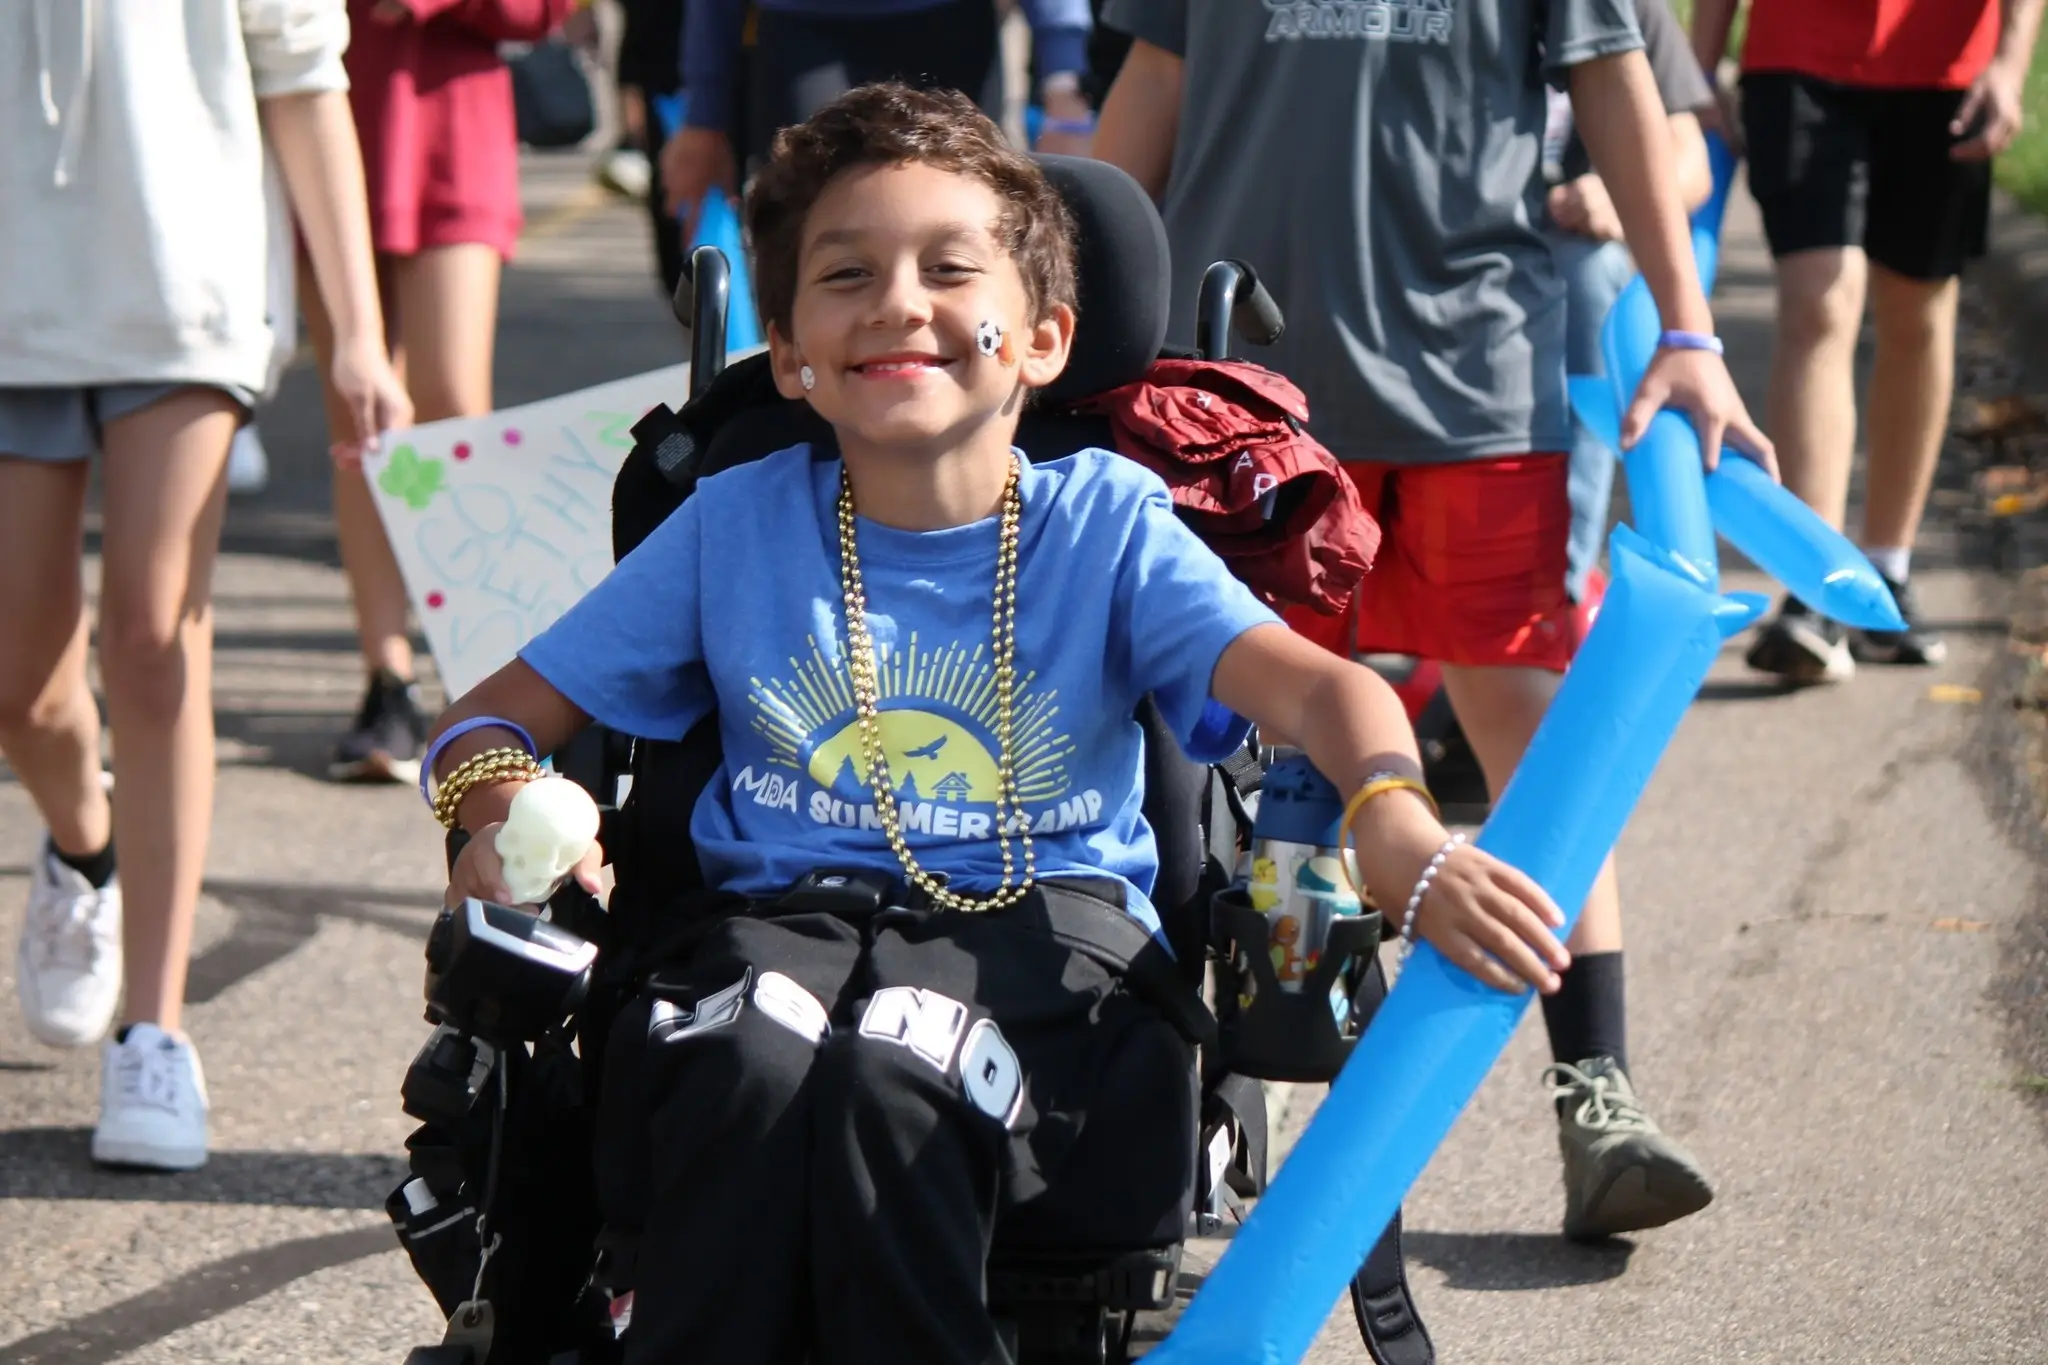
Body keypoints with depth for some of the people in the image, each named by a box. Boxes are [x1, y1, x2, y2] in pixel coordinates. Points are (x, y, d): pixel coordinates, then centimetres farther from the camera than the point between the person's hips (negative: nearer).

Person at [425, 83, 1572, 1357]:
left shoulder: (1104, 521, 6)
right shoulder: (737, 523, 12)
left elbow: (1313, 681, -9)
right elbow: (502, 714, 16)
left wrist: (1398, 826, -32)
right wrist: (501, 812, -10)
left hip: (1036, 928, -1)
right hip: (781, 918, 1)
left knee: (885, 1073, -35)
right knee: (758, 1066, -35)